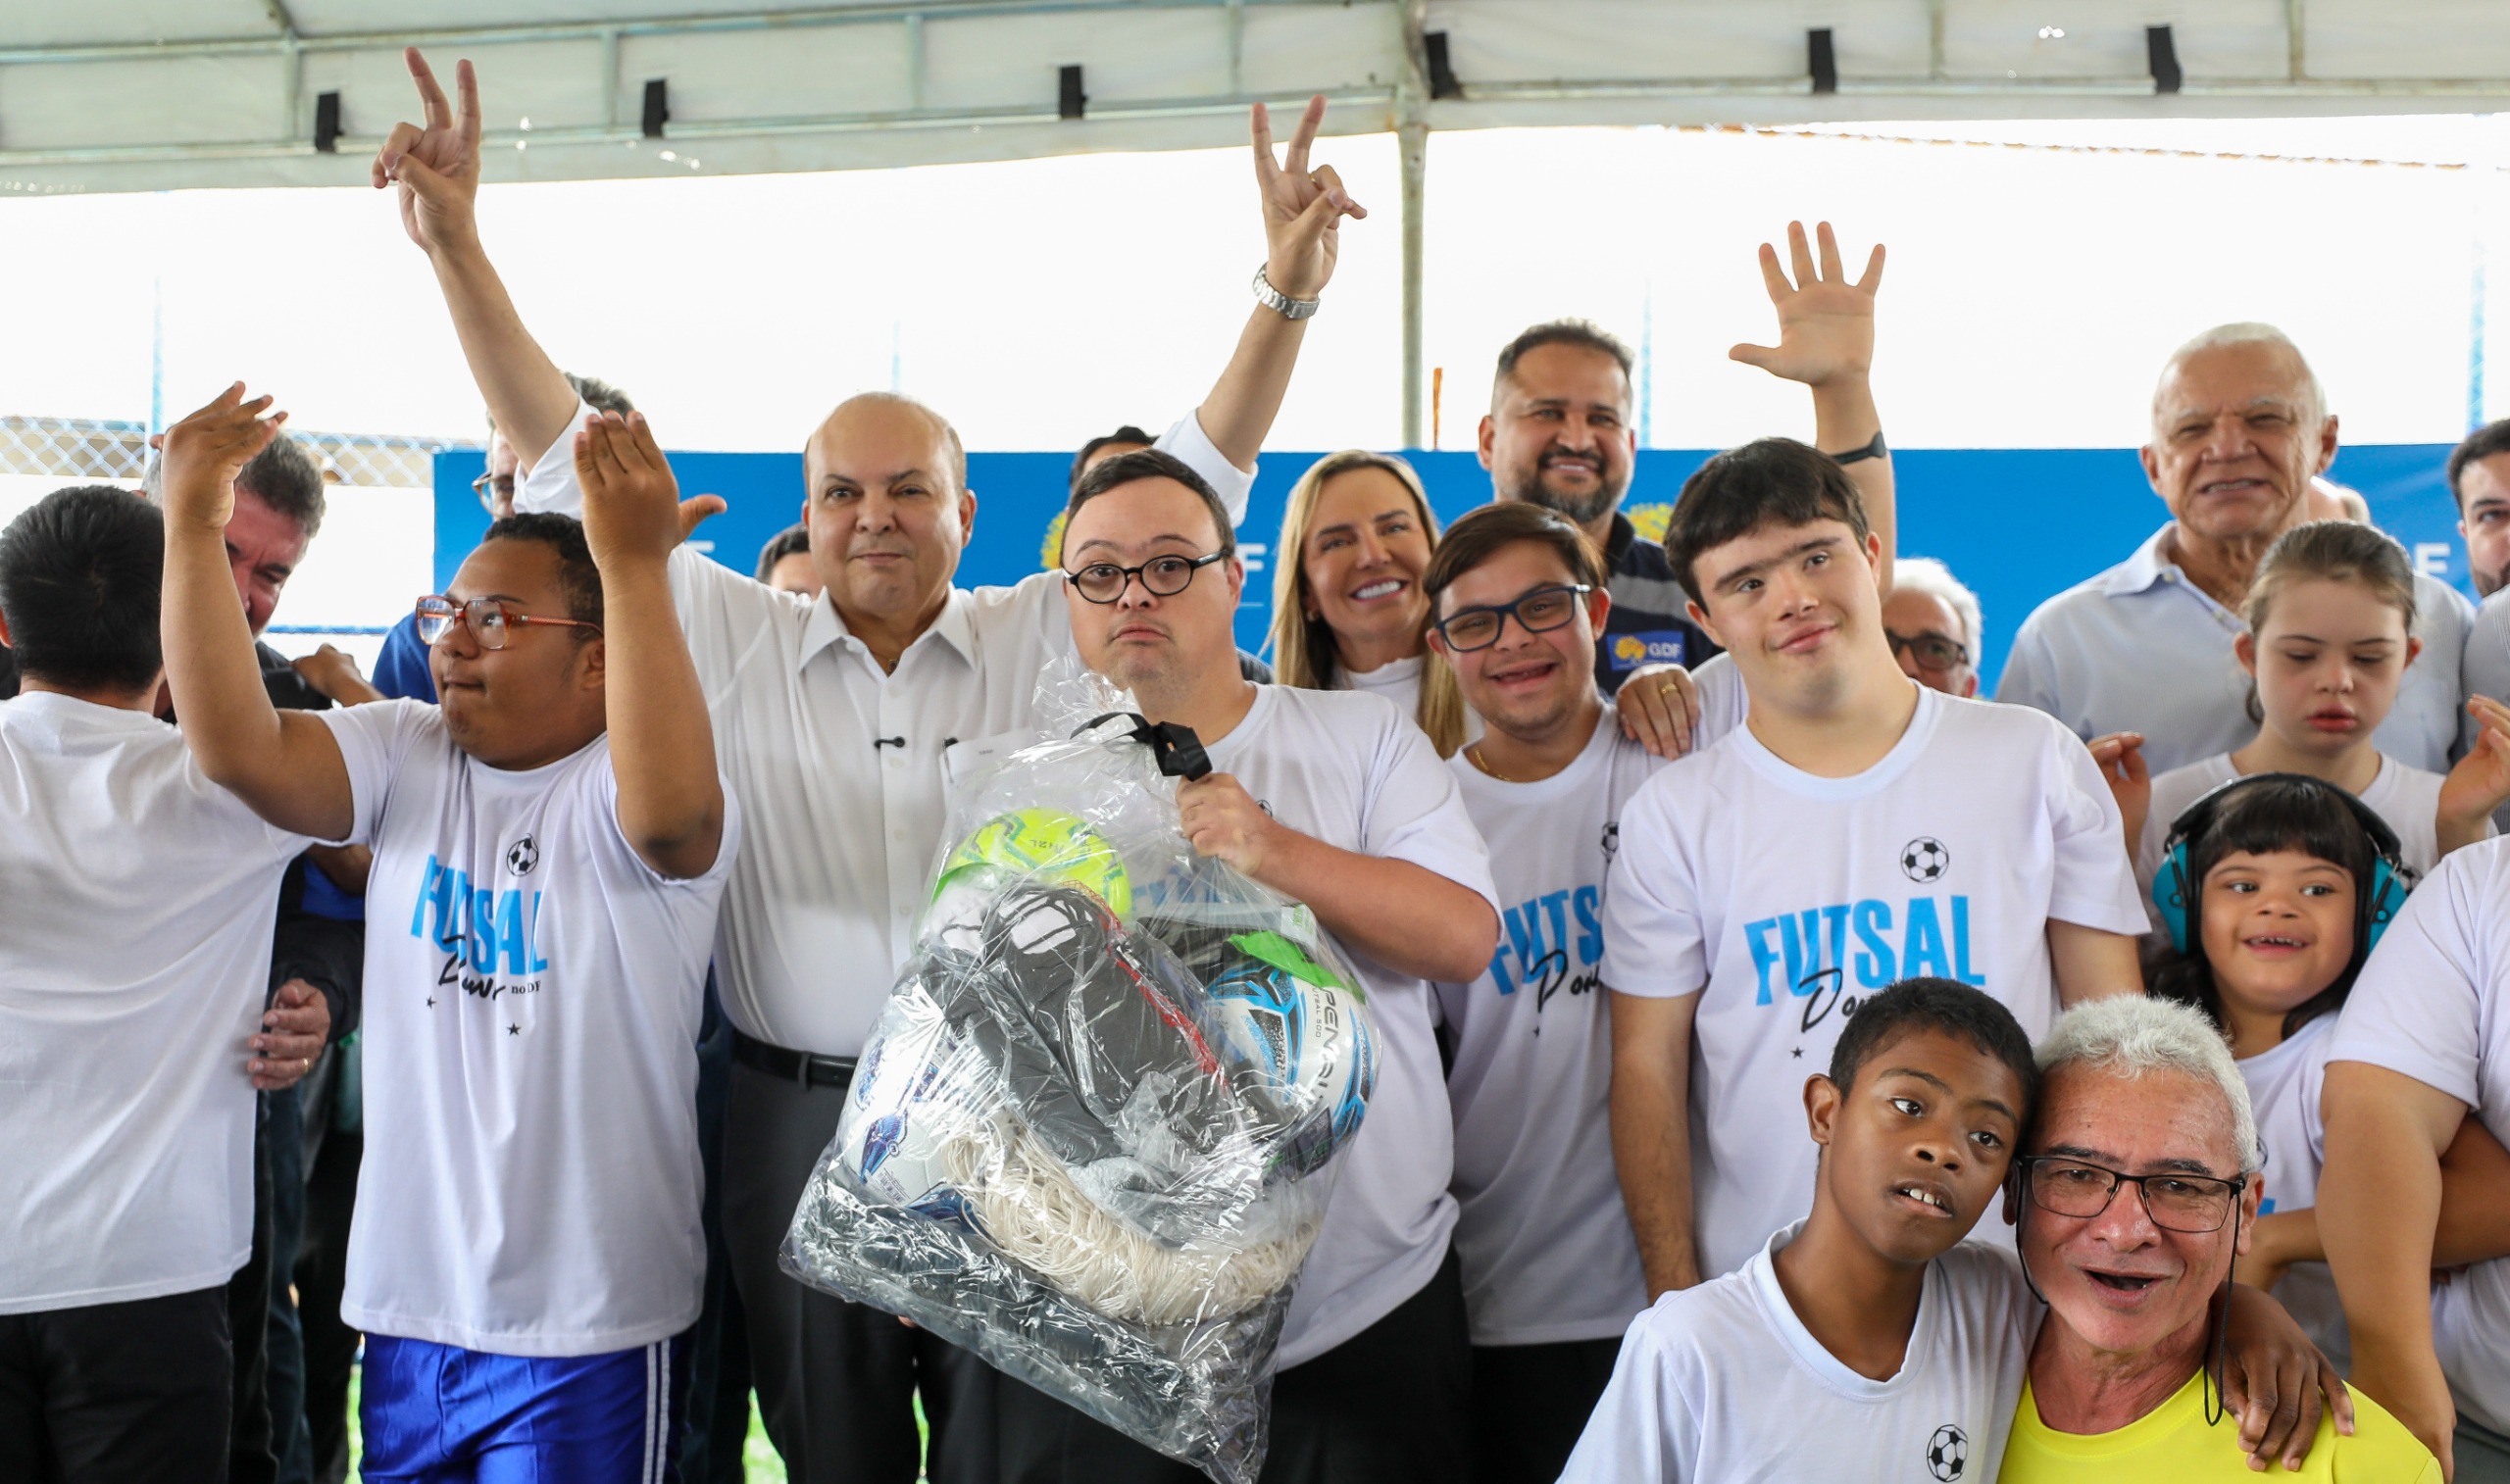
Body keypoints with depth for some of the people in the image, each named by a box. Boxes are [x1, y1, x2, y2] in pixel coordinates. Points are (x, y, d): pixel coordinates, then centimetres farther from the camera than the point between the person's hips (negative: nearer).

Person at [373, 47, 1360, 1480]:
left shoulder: (1045, 639, 4)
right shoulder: (739, 641, 5)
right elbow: (568, 461, 3)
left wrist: (1287, 292, -9)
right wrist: (458, 245, -3)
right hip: (799, 1124, 1)